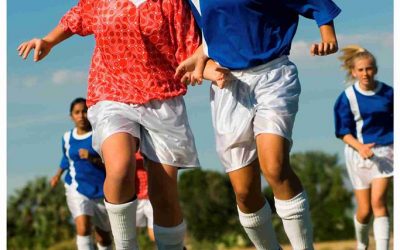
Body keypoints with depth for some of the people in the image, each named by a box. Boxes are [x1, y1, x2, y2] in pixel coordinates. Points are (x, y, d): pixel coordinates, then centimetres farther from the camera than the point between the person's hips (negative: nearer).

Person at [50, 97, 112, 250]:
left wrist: (92, 158, -25)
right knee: (83, 228, -23)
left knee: (103, 236, 12)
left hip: (101, 190, -1)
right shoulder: (67, 137, 4)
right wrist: (58, 174, 19)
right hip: (77, 189, 1)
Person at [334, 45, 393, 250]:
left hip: (384, 151, 0)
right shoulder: (347, 97, -7)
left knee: (378, 201, -17)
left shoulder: (388, 93, -2)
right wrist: (360, 147, -24)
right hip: (358, 151, 0)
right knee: (364, 209, 4)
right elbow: (344, 132, -7)